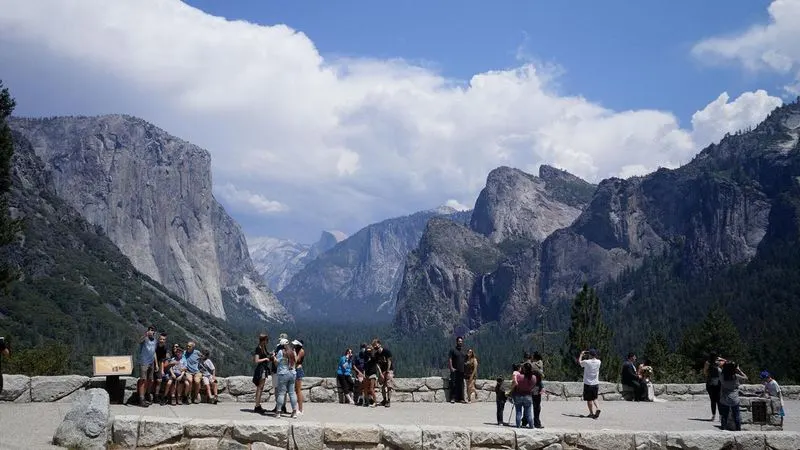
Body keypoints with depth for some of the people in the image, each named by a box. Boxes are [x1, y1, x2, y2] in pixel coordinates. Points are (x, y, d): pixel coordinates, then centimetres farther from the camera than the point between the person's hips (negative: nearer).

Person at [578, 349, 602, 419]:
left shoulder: (586, 362, -13)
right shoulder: (598, 362, -3)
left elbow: (579, 362, 8)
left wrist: (581, 354, 21)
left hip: (588, 383, -4)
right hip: (596, 383, 4)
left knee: (589, 399, 7)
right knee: (594, 398, 16)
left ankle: (591, 413, 12)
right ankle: (597, 408, -8)